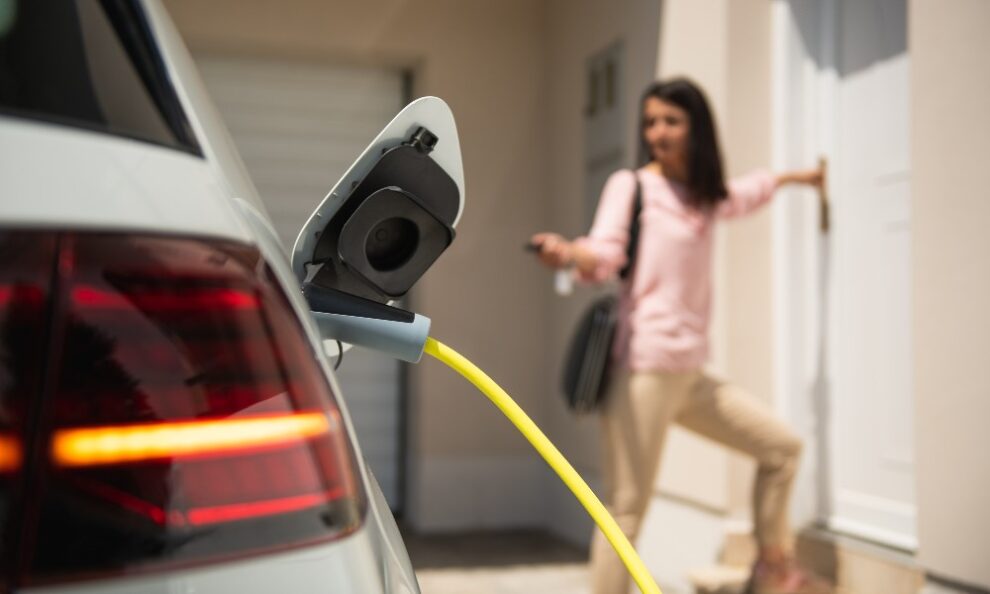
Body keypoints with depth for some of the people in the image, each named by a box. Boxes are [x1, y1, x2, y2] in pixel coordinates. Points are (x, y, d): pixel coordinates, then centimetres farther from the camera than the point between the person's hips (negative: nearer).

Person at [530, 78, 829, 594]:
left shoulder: (702, 197, 18)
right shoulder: (630, 185, -1)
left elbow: (744, 194, 41)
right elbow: (606, 255, -17)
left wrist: (793, 176, 55)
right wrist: (569, 253, -39)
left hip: (688, 371, 8)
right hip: (643, 367, -8)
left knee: (781, 447, 16)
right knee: (627, 510, -10)